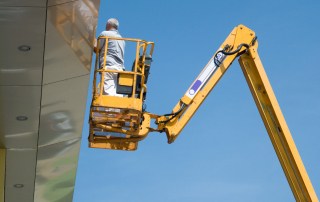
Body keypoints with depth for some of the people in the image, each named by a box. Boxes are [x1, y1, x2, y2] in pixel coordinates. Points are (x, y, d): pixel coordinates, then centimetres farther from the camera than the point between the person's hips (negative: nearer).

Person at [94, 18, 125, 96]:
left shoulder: (105, 34, 6)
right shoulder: (121, 39, 27)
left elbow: (96, 49, 7)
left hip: (108, 67, -7)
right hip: (120, 68, 7)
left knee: (108, 92, -19)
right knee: (118, 94, -3)